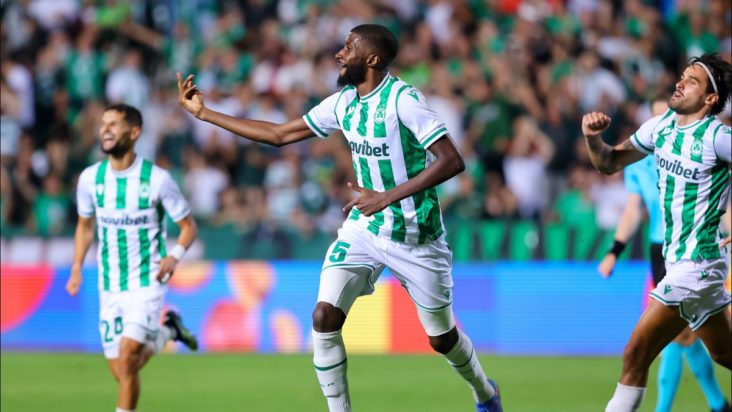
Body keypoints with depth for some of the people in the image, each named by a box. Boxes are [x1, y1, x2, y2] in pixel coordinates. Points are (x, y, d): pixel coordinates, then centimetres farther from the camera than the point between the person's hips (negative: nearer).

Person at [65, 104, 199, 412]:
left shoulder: (157, 179, -12)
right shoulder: (90, 178, -1)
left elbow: (188, 226, -2)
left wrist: (174, 256, -20)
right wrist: (77, 267, 5)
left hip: (147, 282, -5)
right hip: (109, 286, 5)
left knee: (126, 358, -19)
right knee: (120, 372, 7)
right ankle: (166, 332, 34)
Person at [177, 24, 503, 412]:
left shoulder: (403, 99, -20)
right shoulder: (343, 103, 1)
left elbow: (452, 161, -26)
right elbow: (279, 134, 9)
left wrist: (387, 197, -29)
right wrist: (204, 113, 7)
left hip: (415, 234, -5)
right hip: (364, 229, 5)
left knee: (442, 337, 9)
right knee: (324, 316, -15)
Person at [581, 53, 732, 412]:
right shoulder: (661, 125, 5)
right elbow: (609, 163, 12)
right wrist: (593, 137, -8)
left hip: (693, 264, -8)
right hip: (677, 260, 8)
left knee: (636, 354, -11)